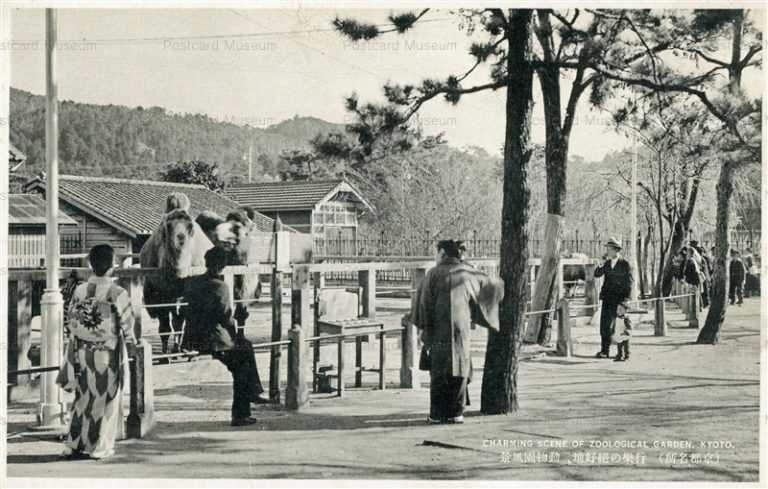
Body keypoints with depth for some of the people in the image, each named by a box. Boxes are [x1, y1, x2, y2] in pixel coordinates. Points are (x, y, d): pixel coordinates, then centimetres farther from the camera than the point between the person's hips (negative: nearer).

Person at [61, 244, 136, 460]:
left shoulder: (79, 291, -4)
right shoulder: (118, 294, -13)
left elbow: (71, 325, 3)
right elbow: (127, 325, -7)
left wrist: (72, 354, 13)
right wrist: (131, 344, 11)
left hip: (83, 353, 3)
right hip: (109, 354, -3)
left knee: (83, 397, 14)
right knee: (106, 399, 8)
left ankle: (74, 444, 15)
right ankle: (99, 447, 13)